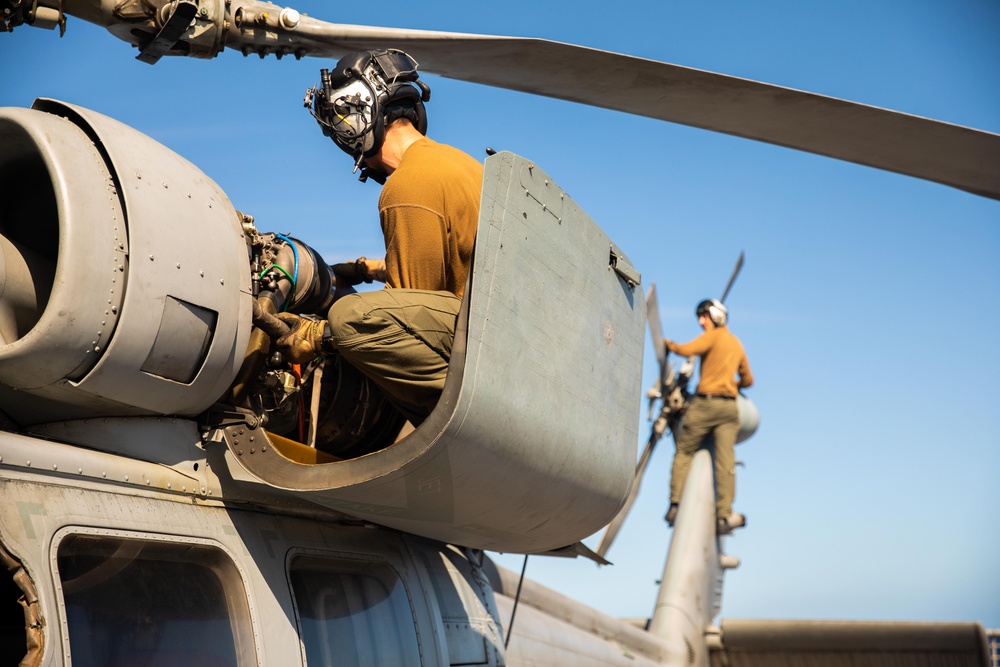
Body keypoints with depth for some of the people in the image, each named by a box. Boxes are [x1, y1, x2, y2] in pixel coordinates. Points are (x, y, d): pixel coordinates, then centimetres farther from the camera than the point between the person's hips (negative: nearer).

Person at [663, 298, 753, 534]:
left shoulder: (713, 336, -1)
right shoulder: (737, 343, 20)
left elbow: (686, 350, -17)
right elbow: (747, 380, 26)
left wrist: (668, 343, 0)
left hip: (705, 403, -5)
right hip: (729, 406, 5)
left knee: (684, 452, 6)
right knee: (725, 461, -2)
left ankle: (675, 505, -1)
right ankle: (724, 516, -8)